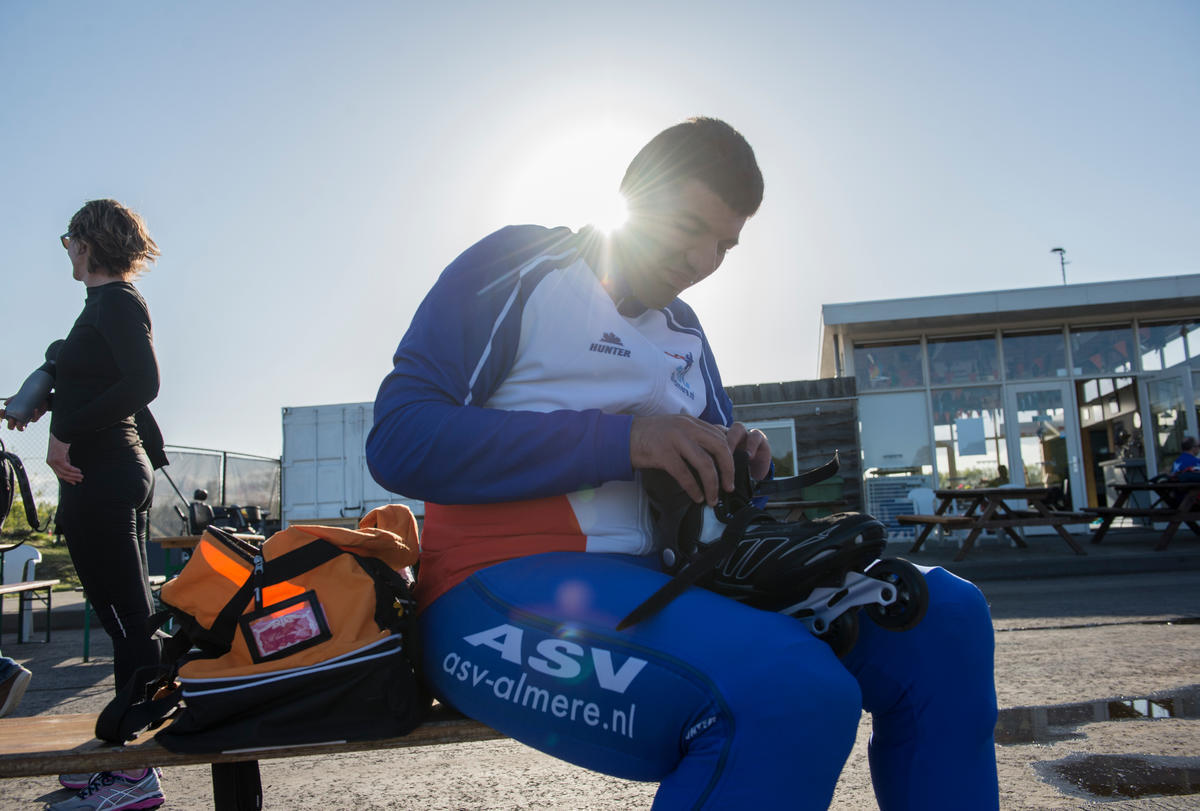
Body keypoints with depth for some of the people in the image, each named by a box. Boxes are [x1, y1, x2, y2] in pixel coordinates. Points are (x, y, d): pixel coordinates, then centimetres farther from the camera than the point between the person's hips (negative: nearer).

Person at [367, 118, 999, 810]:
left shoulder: (685, 333, 22)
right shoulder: (518, 268, 1)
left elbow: (709, 471, 28)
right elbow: (399, 439, -11)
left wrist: (744, 461, 1)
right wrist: (619, 439, -19)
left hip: (658, 583, 7)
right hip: (505, 585, -6)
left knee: (943, 614, -7)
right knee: (796, 689, -34)